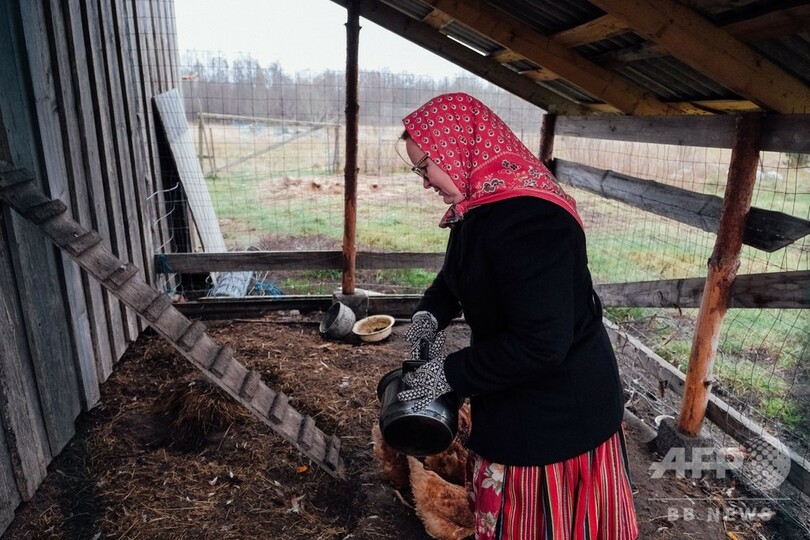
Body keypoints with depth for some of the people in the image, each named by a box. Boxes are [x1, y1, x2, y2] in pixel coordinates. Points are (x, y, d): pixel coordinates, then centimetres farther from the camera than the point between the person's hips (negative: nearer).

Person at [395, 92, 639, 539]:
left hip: (557, 414, -9)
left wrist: (450, 374, -21)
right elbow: (455, 276, 16)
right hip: (514, 401, 9)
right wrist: (430, 313, -4)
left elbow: (540, 344, -31)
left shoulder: (528, 219, -30)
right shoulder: (480, 205, 1)